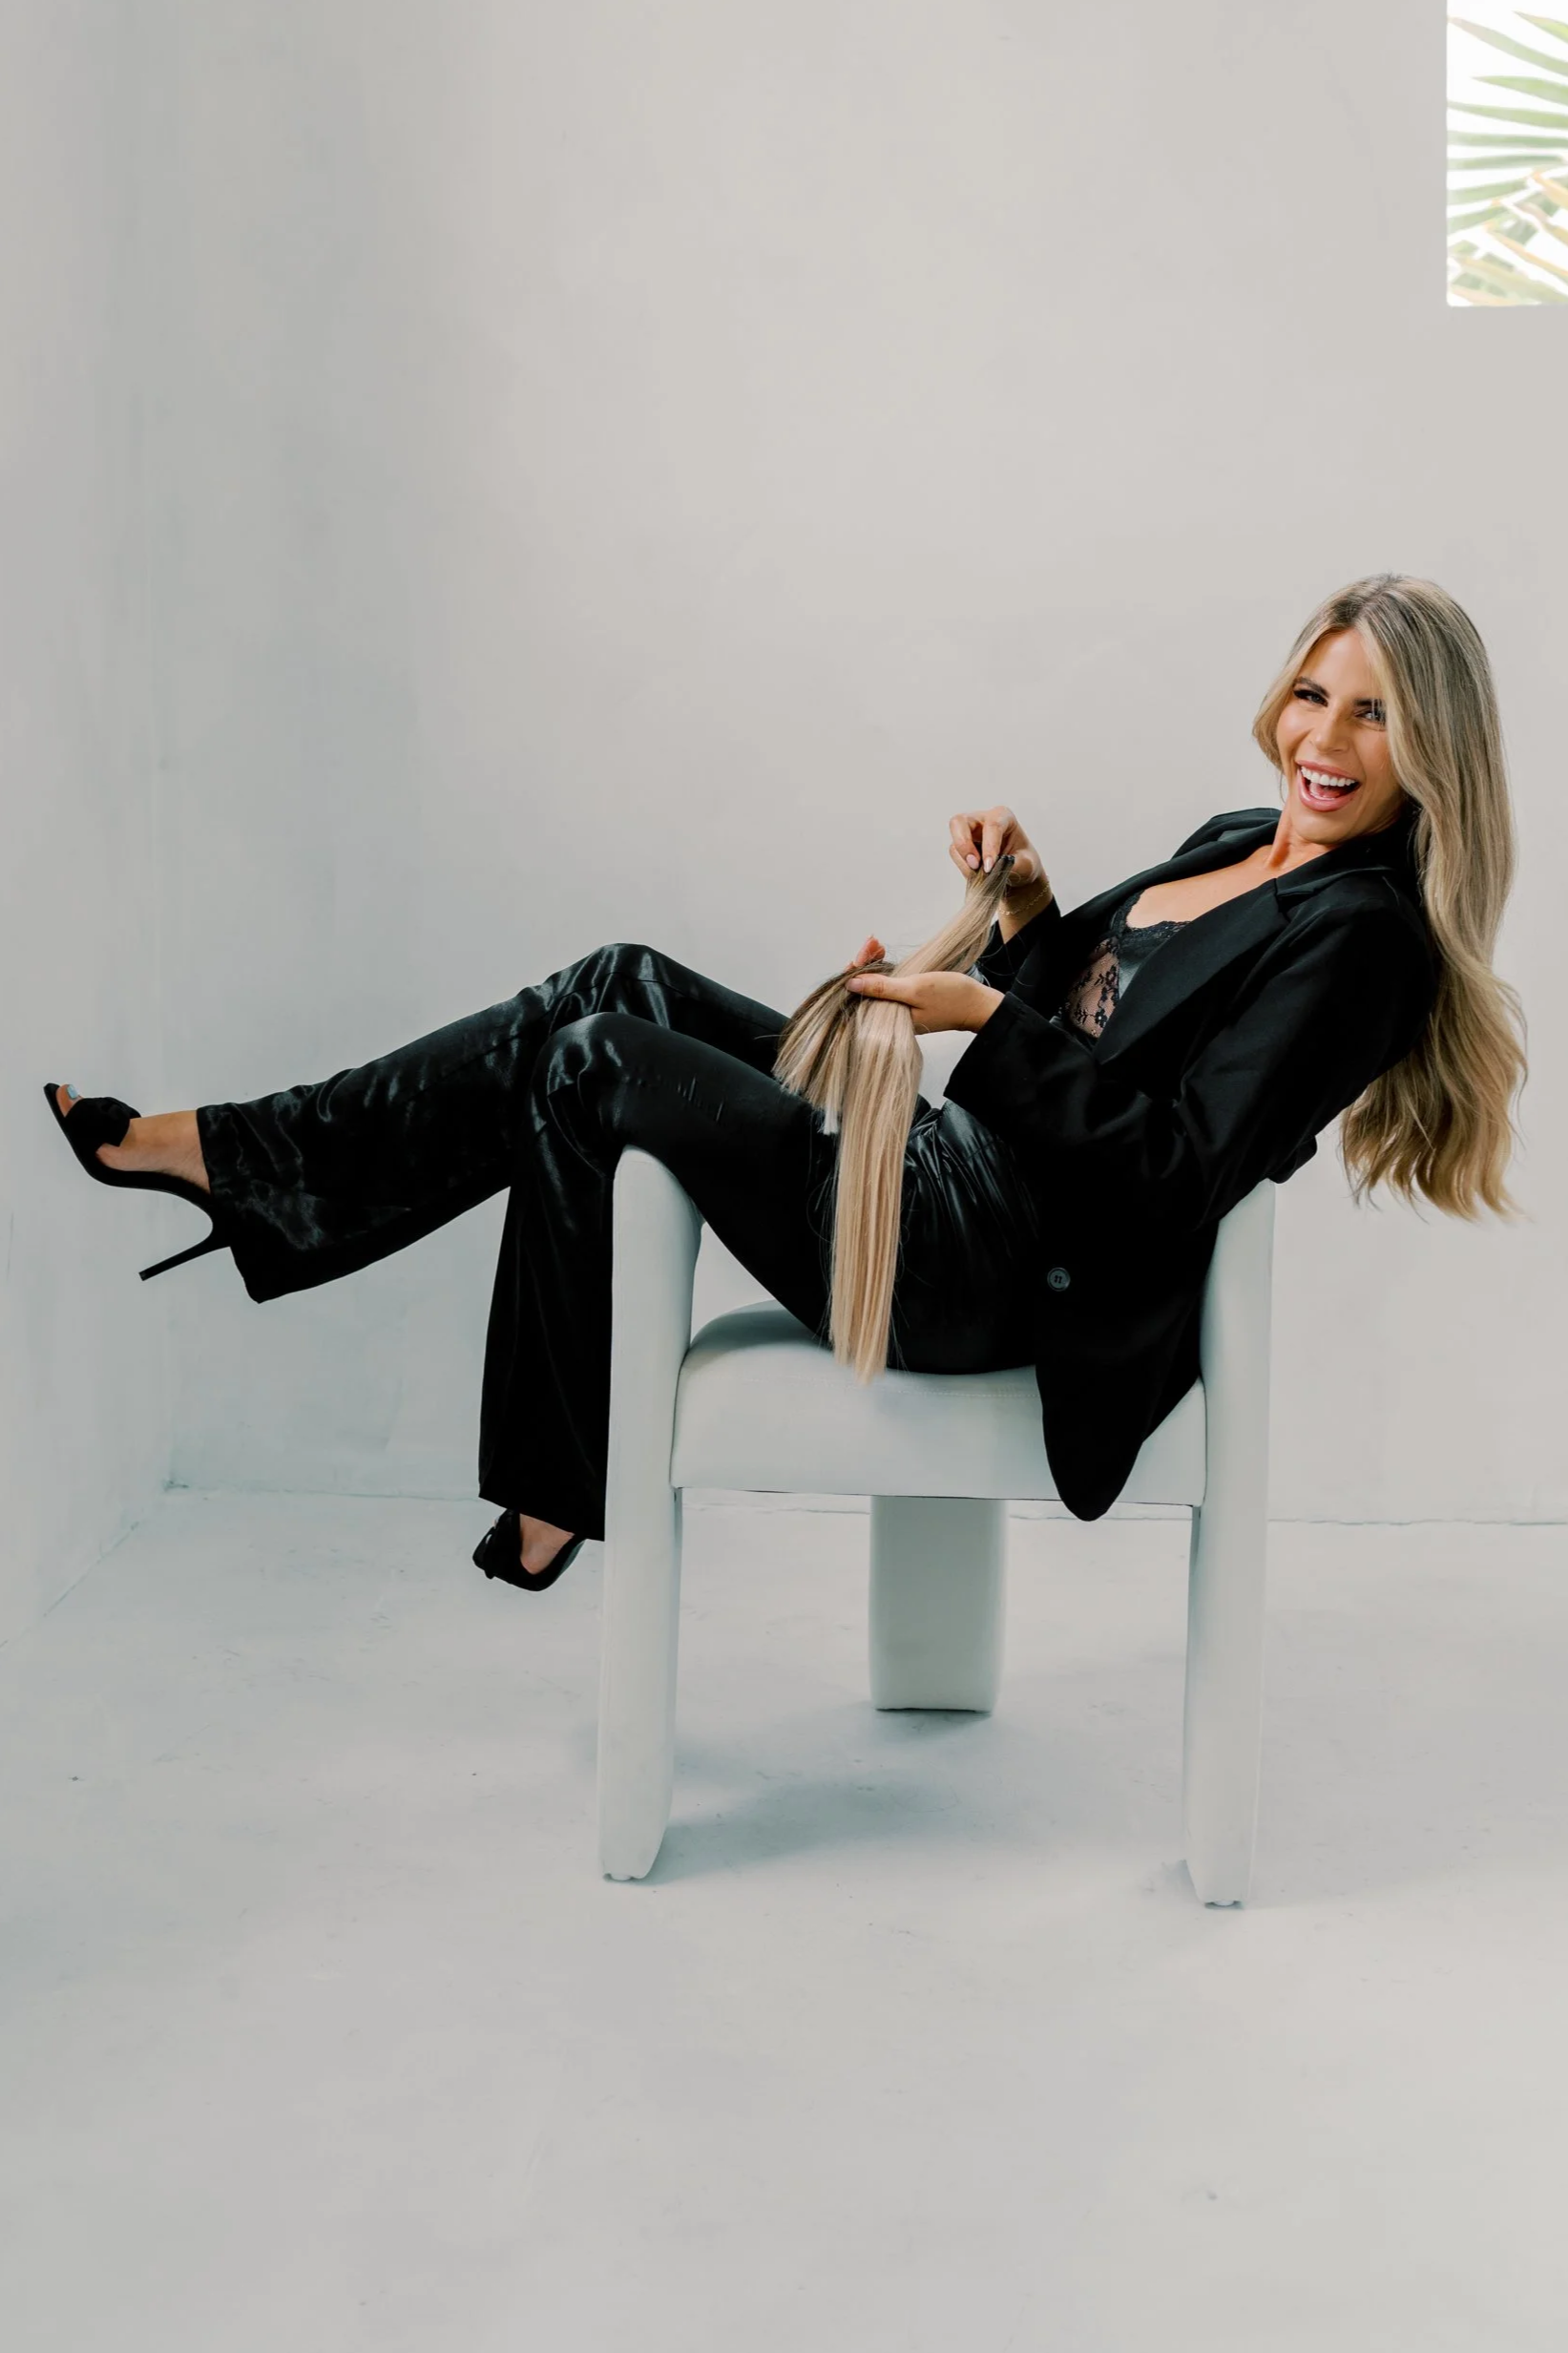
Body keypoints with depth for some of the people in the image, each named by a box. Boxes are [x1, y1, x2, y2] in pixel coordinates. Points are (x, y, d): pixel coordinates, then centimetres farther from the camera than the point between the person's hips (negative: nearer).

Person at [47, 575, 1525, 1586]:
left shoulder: (1361, 933, -12)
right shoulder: (1234, 844, 15)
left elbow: (1179, 1169, -20)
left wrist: (990, 1016, -17)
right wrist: (1027, 916, 3)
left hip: (996, 1270, -9)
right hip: (950, 1172, 9)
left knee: (593, 1065, -10)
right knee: (627, 989, -1)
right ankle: (226, 1154, 4)